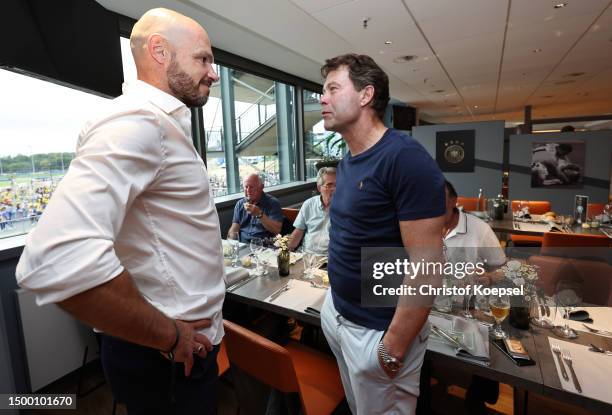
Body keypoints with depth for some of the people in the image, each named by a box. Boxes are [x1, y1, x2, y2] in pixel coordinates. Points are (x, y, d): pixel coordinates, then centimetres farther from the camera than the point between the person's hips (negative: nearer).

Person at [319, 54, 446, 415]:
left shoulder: (406, 159, -23)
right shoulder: (347, 161, 4)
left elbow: (427, 265, -24)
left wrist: (394, 347, -19)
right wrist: (336, 302, 12)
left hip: (378, 329, -7)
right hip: (337, 313, 8)